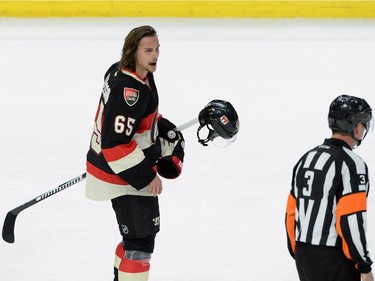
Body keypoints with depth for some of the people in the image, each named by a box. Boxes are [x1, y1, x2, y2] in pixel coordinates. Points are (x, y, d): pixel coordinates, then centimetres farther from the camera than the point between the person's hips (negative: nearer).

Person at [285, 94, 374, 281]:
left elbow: (291, 213, 15)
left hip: (303, 257, 8)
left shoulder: (307, 158, 11)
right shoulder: (351, 164, -14)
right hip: (334, 260, -8)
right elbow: (350, 221, -19)